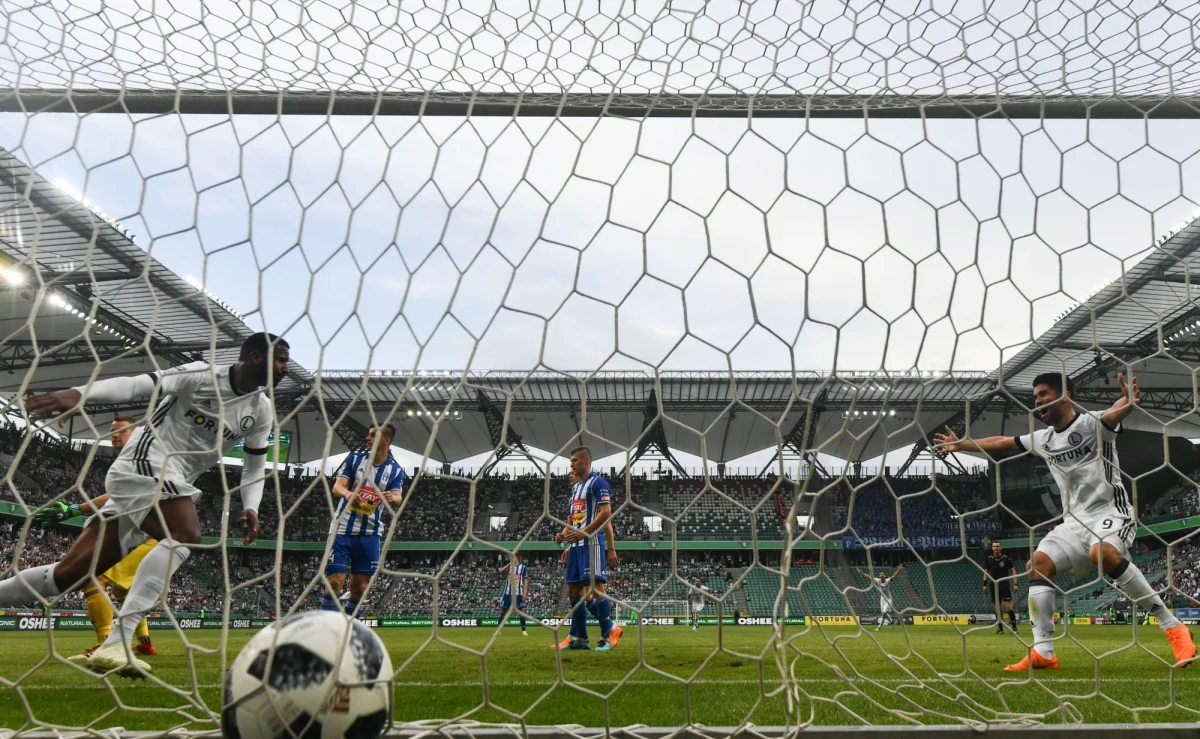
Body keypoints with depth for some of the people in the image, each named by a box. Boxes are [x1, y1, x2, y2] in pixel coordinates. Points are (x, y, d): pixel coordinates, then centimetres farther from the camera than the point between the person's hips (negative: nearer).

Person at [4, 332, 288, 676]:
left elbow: (255, 465, 14)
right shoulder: (202, 375, -11)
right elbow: (136, 385, -20)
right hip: (143, 464, -8)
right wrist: (78, 393, -36)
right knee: (186, 535, -32)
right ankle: (115, 644, -33)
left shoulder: (262, 411, 8)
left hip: (171, 481, 8)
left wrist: (250, 508, -2)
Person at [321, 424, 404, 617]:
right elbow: (337, 486, -10)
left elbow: (397, 498, -12)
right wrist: (347, 493, -34)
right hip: (342, 529, -1)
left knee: (360, 587, 5)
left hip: (369, 534, 2)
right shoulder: (354, 458, 1)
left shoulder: (395, 470, 2)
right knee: (335, 582, -8)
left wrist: (393, 498, -37)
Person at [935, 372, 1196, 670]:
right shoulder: (1043, 439, 12)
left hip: (1111, 510, -7)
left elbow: (1115, 412, -33)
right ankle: (1043, 653, -9)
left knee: (1102, 552, -36)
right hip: (1075, 520, 7)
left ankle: (1172, 626, -22)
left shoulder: (1091, 422, -9)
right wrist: (961, 444, 30)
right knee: (1039, 562, -9)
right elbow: (1000, 442, 25)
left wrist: (1129, 400, -56)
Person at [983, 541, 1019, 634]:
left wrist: (1015, 584, -6)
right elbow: (986, 572, 12)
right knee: (997, 607, 5)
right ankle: (1000, 628, 11)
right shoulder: (989, 559, 4)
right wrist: (985, 584, 6)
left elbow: (1013, 571, 1)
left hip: (1005, 584, -3)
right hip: (994, 585, 3)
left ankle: (1014, 627, -4)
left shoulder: (1006, 558, -4)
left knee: (1008, 606, -11)